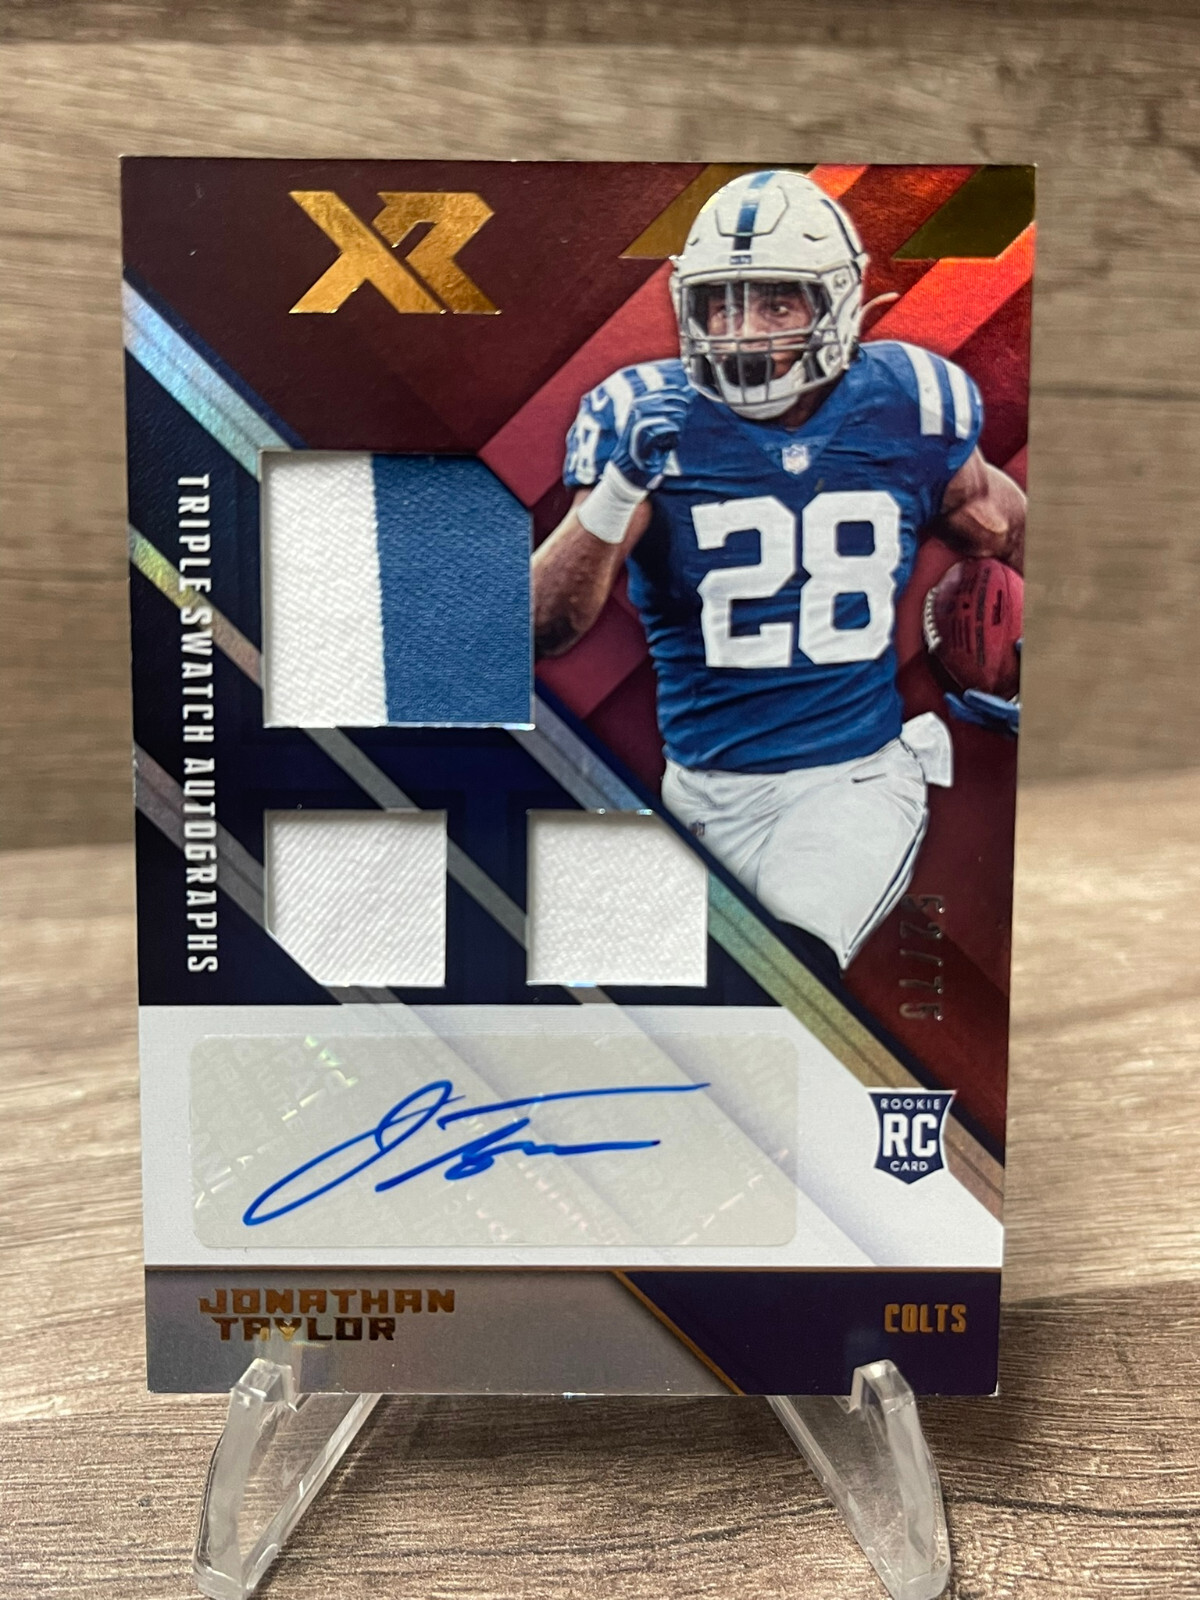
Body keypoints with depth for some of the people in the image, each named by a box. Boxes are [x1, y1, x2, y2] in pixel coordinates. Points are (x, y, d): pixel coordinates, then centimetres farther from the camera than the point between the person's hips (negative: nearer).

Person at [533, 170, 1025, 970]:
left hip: (858, 777, -1)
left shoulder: (906, 408, 0)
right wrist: (621, 485, -22)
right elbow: (548, 631, -9)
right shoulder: (643, 418, -4)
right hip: (706, 790, 1)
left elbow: (1005, 529, 21)